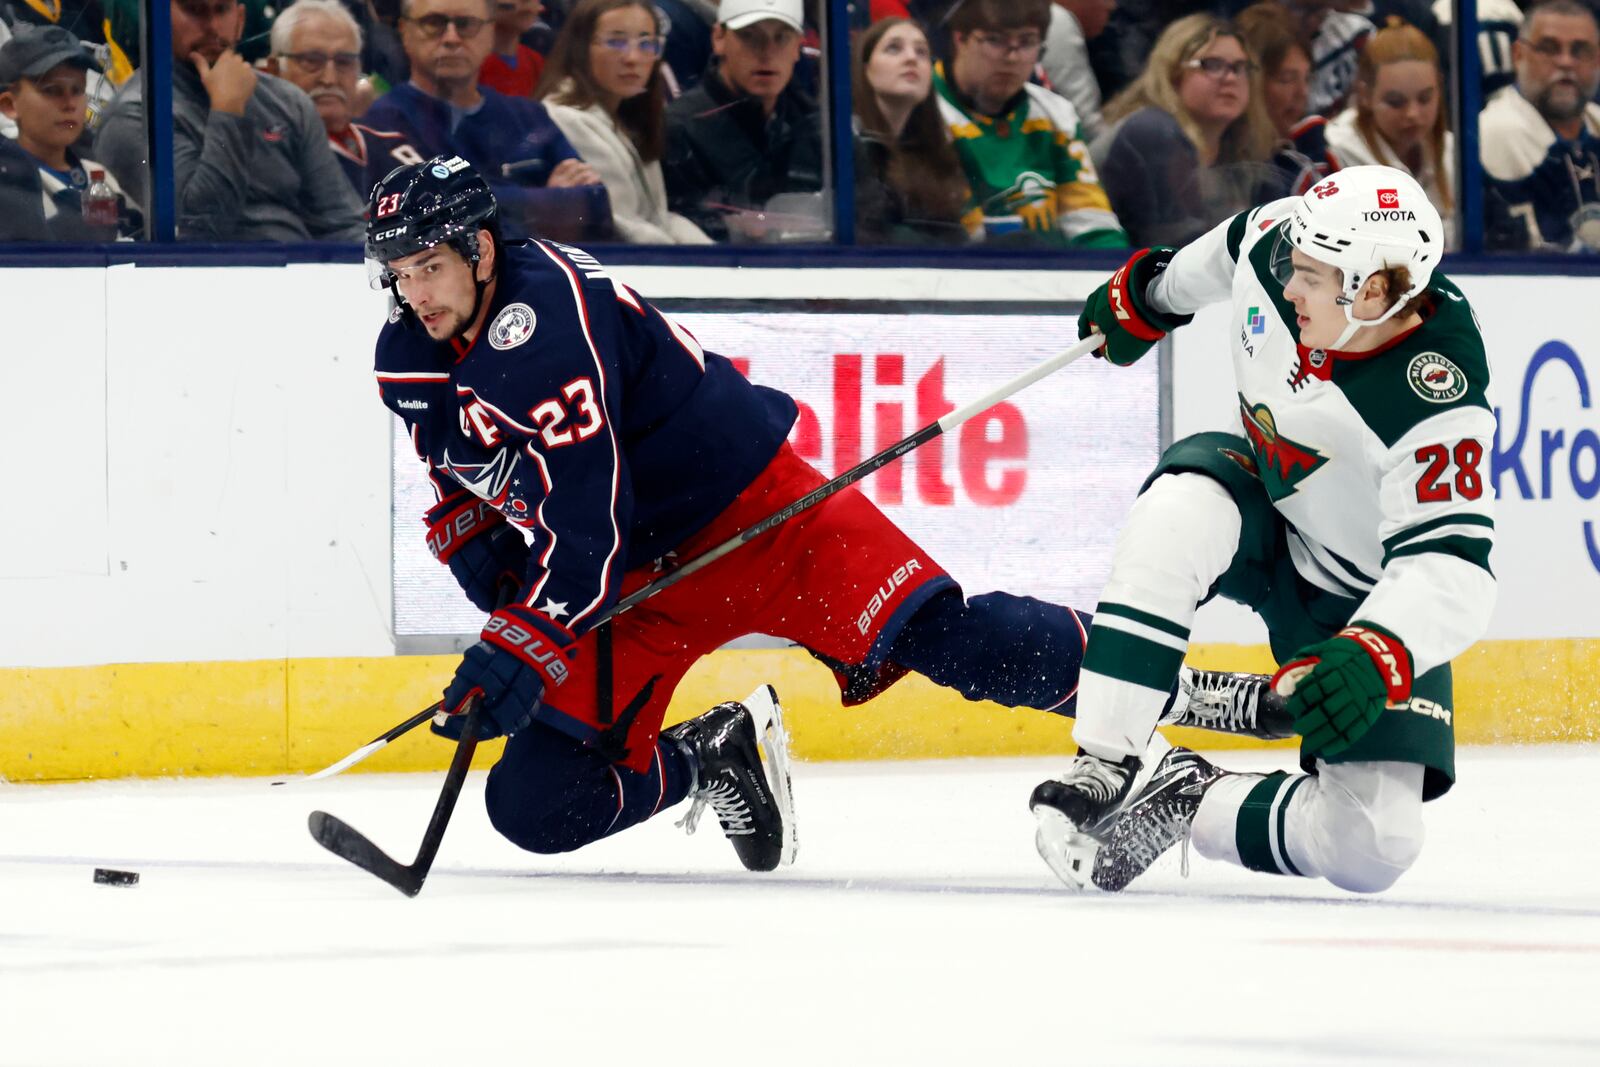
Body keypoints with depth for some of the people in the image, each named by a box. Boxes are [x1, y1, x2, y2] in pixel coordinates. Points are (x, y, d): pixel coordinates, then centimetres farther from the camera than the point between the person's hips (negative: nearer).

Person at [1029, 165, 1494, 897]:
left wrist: (1376, 658, -54)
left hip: (1360, 599, -4)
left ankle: (1196, 802, 9)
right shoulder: (1277, 245, -20)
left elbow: (1451, 568, -38)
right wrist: (1149, 293, 22)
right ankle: (1101, 771, -31)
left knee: (1369, 849, -17)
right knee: (1183, 509, -35)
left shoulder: (1435, 404, -35)